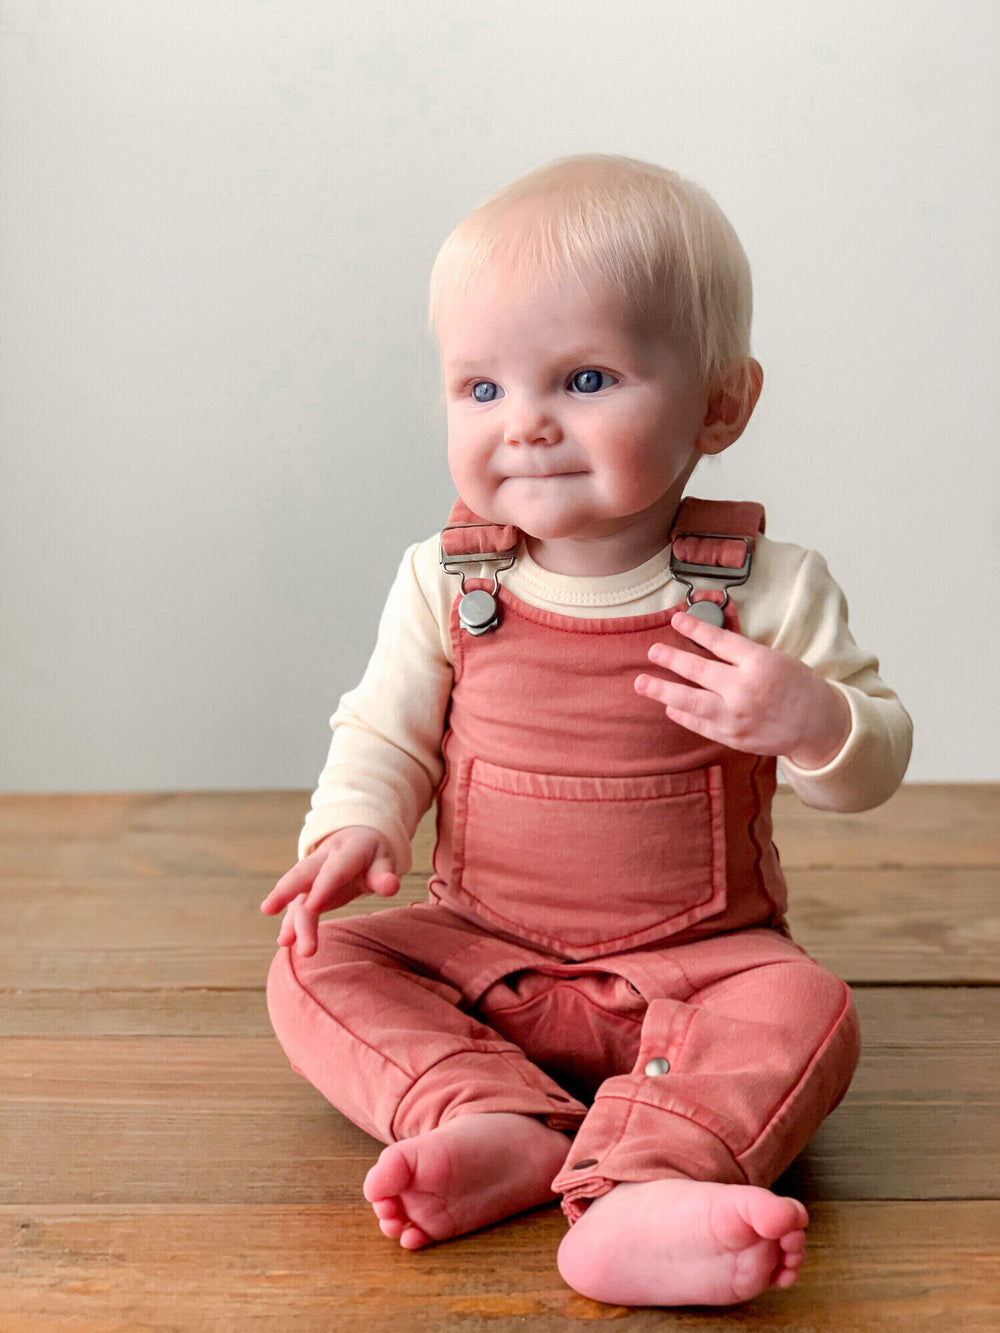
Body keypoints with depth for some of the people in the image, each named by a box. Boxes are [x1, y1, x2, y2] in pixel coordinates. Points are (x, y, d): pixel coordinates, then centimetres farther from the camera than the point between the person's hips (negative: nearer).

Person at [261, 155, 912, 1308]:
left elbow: (874, 766, -3)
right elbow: (385, 732, 4)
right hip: (480, 949, 3)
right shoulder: (442, 584, -4)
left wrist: (809, 719, -27)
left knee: (803, 1005, -29)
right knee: (318, 963, -15)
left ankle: (642, 1181, -45)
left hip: (694, 963, -2)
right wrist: (353, 828, -18)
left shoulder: (766, 590, -10)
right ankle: (497, 1123, -31)